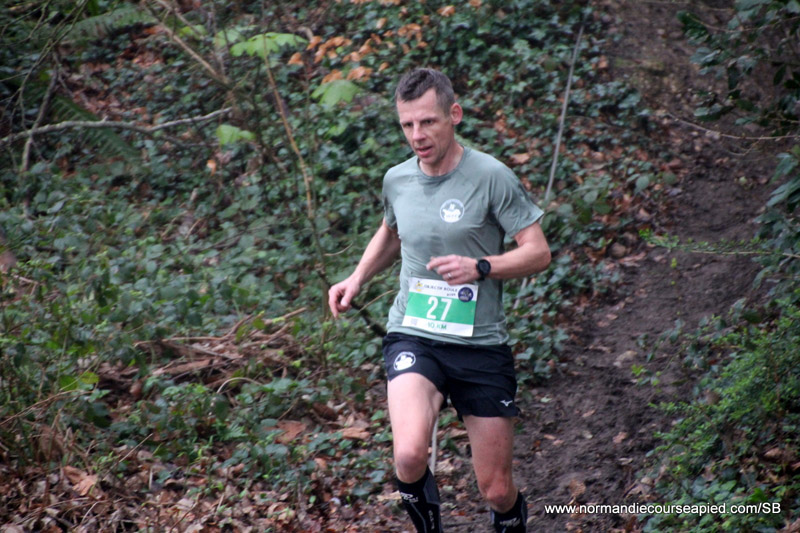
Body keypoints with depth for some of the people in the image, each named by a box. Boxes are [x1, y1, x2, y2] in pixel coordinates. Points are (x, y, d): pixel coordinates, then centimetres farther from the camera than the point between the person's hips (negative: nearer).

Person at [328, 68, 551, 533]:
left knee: (497, 491, 5)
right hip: (412, 338, 2)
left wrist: (479, 267, -23)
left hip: (481, 344, -2)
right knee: (409, 456, -27)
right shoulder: (397, 180, 5)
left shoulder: (491, 176, -8)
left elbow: (538, 253, -7)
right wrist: (358, 278, 12)